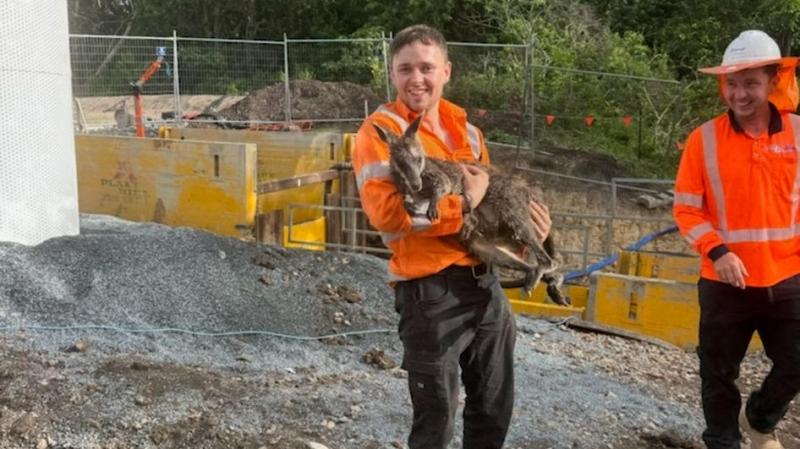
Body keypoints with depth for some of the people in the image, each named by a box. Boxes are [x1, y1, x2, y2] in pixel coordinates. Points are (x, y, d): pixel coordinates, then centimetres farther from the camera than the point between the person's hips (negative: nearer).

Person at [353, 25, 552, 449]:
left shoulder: (464, 128, 12)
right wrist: (465, 203, -19)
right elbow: (387, 213, -24)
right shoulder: (380, 130, -10)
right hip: (430, 289, -7)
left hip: (483, 280, 7)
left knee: (495, 407, 21)